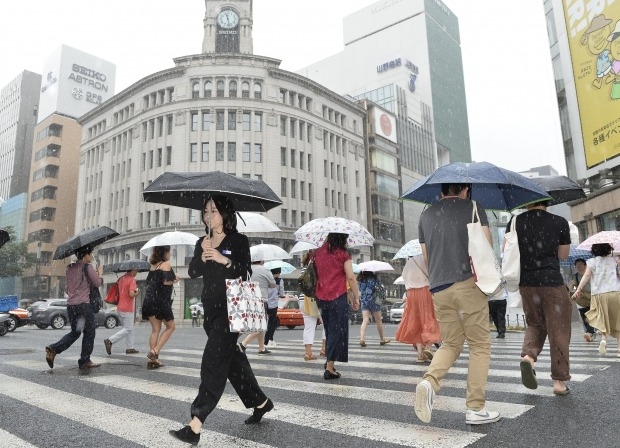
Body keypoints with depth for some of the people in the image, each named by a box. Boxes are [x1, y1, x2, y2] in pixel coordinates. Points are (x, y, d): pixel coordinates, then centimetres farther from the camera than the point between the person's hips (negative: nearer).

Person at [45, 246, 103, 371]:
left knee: (75, 332, 20)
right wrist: (100, 272, 11)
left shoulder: (70, 267, 12)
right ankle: (84, 361, 11)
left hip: (70, 304, 7)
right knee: (89, 333, 6)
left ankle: (53, 349, 4)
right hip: (83, 304, -7)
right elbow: (97, 283, -7)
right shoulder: (87, 267, -10)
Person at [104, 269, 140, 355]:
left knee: (130, 328, 15)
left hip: (120, 308, 9)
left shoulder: (121, 279, 10)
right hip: (127, 309, -9)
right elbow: (131, 294, -24)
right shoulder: (132, 279, -14)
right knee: (128, 329, -1)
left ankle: (130, 348, 16)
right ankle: (110, 341, -9)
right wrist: (136, 293, -5)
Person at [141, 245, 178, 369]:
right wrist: (175, 279, 2)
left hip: (149, 299, 7)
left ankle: (152, 359, 7)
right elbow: (166, 281, -17)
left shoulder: (153, 265, 17)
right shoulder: (166, 264, -6)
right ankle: (155, 351, -5)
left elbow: (148, 282, 16)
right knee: (170, 326, 7)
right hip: (160, 299, -7)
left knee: (155, 329, 10)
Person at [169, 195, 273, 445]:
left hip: (231, 309, -7)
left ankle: (195, 426, -11)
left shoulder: (239, 241, -4)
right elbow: (192, 272, 2)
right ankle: (260, 402, 31)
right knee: (232, 359, 14)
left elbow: (245, 272, -13)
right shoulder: (202, 243, 13)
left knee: (213, 362, -12)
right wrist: (202, 256, -15)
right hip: (211, 309, 7)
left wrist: (224, 259, -26)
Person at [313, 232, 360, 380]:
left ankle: (329, 361, 29)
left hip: (321, 298, 6)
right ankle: (329, 368, -2)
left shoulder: (318, 252, 7)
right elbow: (350, 277, -10)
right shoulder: (342, 254, -7)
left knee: (329, 330, 21)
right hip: (338, 297, -5)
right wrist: (356, 297, -5)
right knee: (337, 331, 1)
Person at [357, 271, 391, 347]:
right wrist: (381, 286, 15)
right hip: (374, 301, -3)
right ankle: (382, 339, 25)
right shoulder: (374, 278, -10)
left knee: (365, 321, -3)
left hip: (364, 302, 3)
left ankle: (362, 338, -22)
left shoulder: (360, 279, 2)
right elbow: (381, 287, -4)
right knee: (378, 321, 12)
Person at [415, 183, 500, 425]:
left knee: (450, 344, 15)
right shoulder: (473, 207, 3)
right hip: (468, 284, -4)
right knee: (479, 345, 7)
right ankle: (475, 408, 8)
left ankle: (429, 381, -10)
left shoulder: (426, 215, 14)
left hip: (438, 289, 4)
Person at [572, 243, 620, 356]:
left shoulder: (592, 262, 1)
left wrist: (579, 289, -10)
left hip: (599, 294, -1)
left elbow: (586, 276, -8)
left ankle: (603, 338, -15)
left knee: (603, 321, 12)